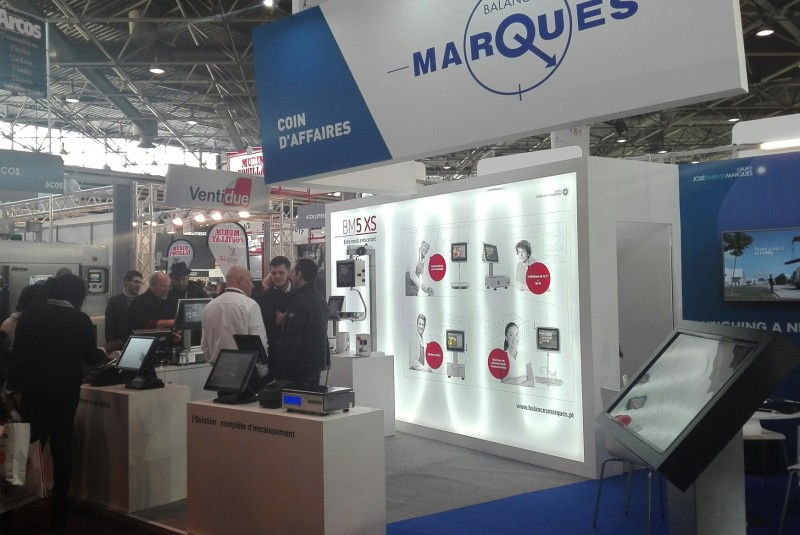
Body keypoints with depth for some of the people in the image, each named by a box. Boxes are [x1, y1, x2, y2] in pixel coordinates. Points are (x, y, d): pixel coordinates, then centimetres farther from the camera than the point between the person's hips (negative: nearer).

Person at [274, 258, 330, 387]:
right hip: (317, 364, 9)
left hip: (299, 367, -9)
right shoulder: (320, 298, 13)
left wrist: (280, 370, -17)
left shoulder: (299, 300, -16)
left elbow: (292, 339, -20)